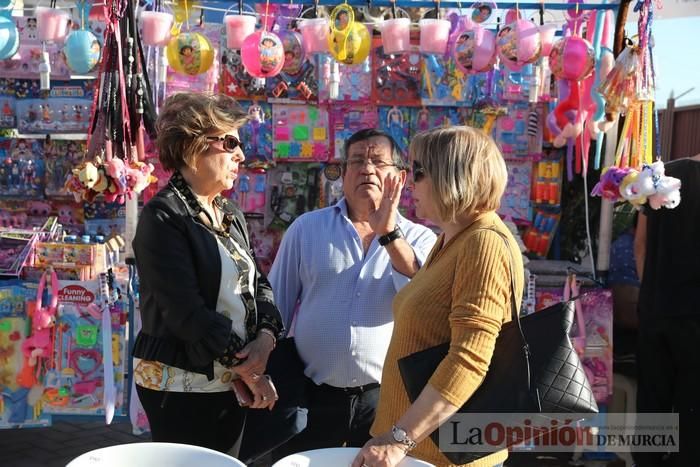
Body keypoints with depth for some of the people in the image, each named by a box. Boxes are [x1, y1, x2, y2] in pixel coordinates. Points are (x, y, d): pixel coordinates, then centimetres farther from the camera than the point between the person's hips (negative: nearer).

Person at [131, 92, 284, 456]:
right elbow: (186, 310, -21)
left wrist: (266, 336, -12)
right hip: (181, 385, -8)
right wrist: (246, 367, -16)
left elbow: (258, 283, 9)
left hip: (230, 383, 8)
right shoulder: (163, 216, -14)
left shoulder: (231, 215, 11)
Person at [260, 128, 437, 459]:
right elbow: (277, 305, 6)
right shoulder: (307, 228, 1)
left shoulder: (419, 239, 1)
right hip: (311, 396, 0)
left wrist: (389, 234, -20)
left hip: (386, 398, 0)